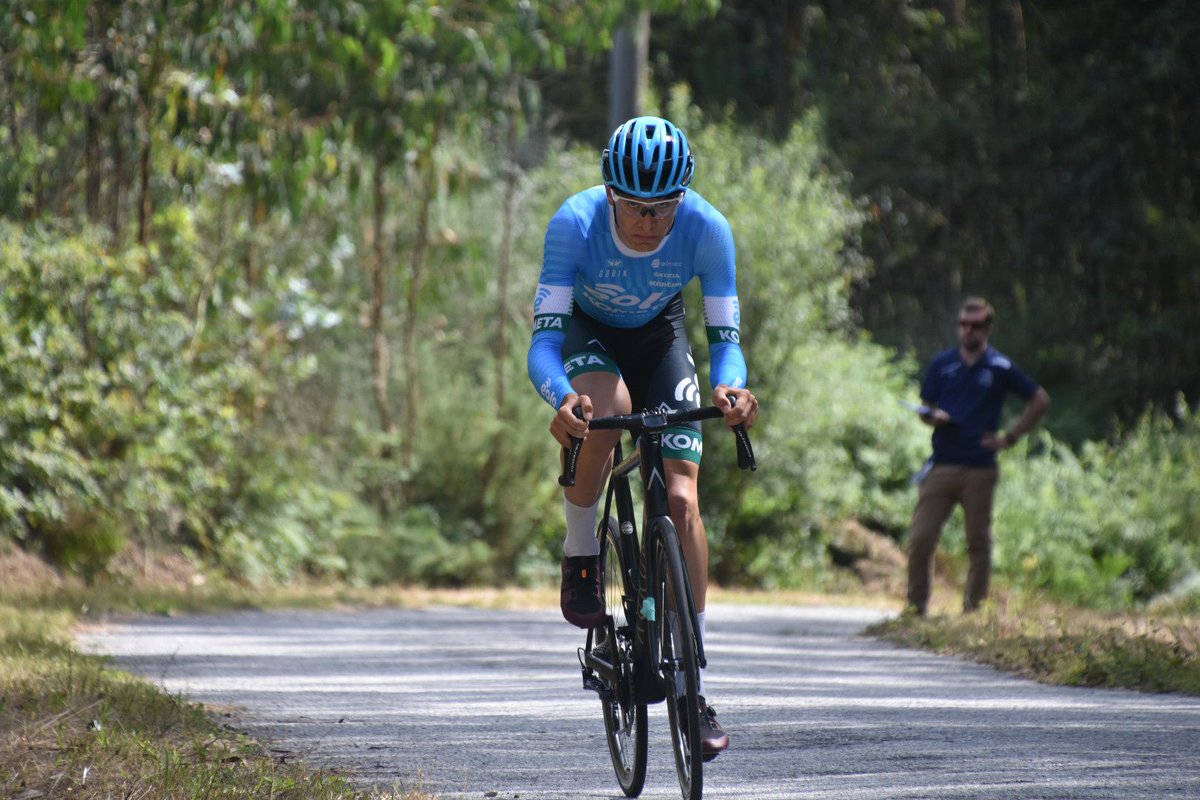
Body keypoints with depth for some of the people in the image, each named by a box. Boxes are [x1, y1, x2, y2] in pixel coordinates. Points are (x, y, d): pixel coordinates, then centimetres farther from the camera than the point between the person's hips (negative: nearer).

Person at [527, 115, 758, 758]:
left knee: (681, 498, -12)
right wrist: (561, 398, -57)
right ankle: (580, 554, -13)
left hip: (659, 336, 2)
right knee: (605, 408, -38)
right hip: (587, 332, -1)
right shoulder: (575, 223, -34)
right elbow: (543, 340, -36)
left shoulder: (707, 229, -30)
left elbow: (725, 337, -26)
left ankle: (691, 680, -6)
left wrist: (730, 388, -49)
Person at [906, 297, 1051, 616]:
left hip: (980, 469, -1)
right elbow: (925, 409, 14)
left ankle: (974, 610, 10)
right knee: (920, 540, -6)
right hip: (942, 466, 1)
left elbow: (1040, 401, 10)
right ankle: (916, 607, 4)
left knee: (979, 543, 3)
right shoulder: (942, 363, 9)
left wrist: (1010, 437, 4)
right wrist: (935, 417, -10)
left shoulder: (1000, 368, 3)